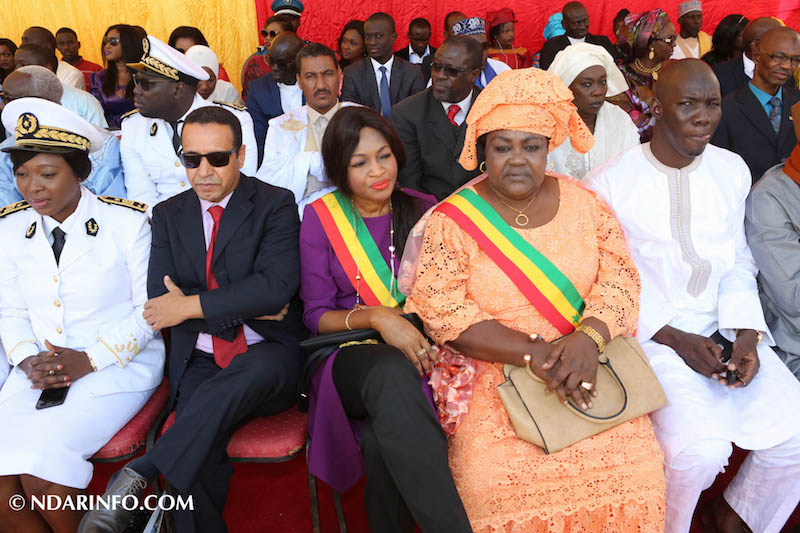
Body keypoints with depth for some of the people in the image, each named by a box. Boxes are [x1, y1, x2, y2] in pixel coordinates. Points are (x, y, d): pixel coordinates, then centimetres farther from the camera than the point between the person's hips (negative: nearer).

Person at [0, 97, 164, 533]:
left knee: (41, 471, -23)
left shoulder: (126, 222, -6)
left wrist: (90, 360, -15)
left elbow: (151, 309, -6)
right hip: (40, 371, 5)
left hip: (119, 365, -4)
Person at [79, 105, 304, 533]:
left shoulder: (275, 205, 1)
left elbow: (277, 285, -14)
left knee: (259, 367, -38)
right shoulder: (168, 214, 12)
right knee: (199, 465, -26)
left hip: (264, 358, -2)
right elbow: (160, 302, 2)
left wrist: (191, 306, -13)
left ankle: (139, 473, -32)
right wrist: (245, 308, -9)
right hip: (199, 365, 3)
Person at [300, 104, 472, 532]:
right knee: (392, 374, -38)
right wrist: (375, 317, -18)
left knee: (384, 440, -33)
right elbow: (316, 316, 2)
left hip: (418, 355, 1)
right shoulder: (321, 217, 4)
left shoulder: (424, 211, 10)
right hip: (350, 356, -1)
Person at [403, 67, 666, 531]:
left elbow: (619, 277, 1)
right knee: (497, 478, -23)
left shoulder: (582, 202, 7)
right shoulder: (451, 222, -2)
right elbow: (444, 314, -10)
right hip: (493, 373, -2)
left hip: (586, 363, 3)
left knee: (635, 466, -17)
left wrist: (588, 337, -20)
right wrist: (534, 353, -19)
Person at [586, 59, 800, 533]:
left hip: (726, 327, 6)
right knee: (701, 449, -24)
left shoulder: (732, 170, 7)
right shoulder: (610, 182, -10)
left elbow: (739, 264, 10)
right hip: (651, 332, -5)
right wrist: (676, 341, -14)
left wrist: (746, 335, -6)